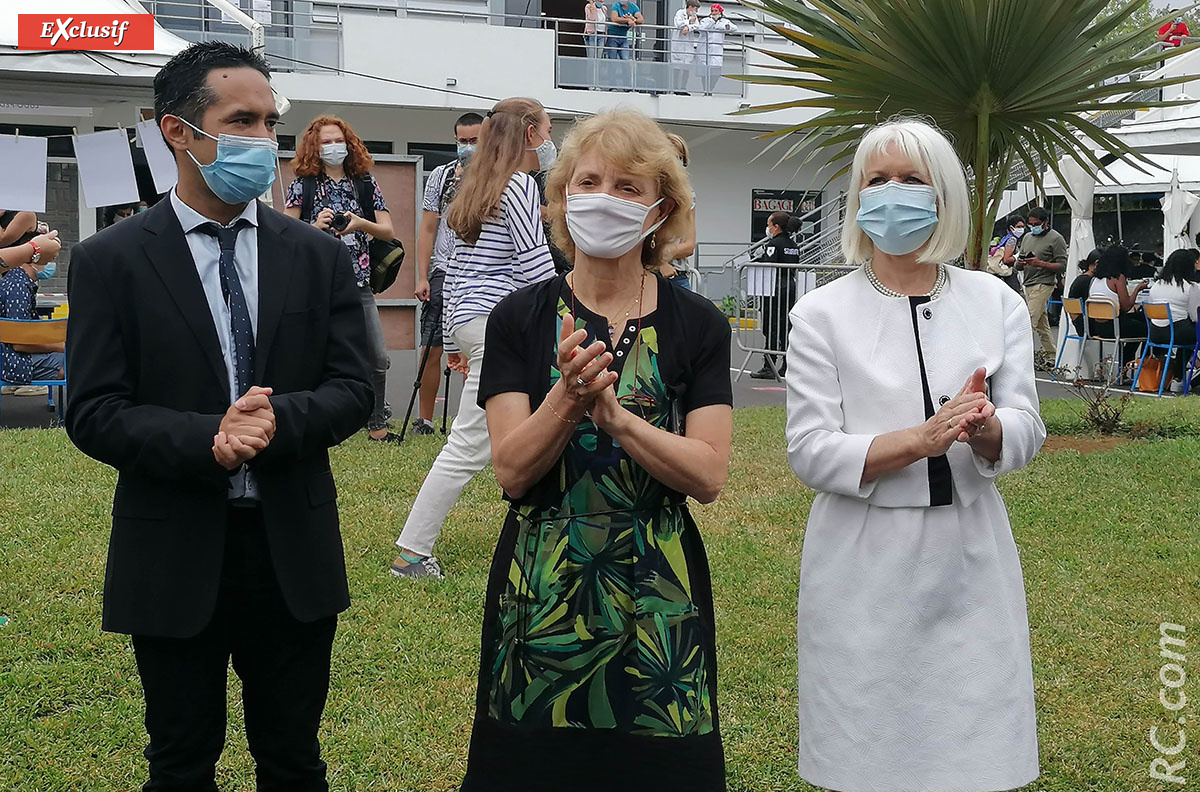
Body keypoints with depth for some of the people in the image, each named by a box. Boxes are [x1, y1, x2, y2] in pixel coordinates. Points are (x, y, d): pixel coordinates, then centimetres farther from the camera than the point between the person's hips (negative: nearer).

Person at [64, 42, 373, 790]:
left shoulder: (319, 255, 2)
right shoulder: (110, 261, -5)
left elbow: (353, 390, -1)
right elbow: (94, 413, -9)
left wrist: (275, 420, -21)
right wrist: (207, 440, -25)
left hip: (295, 551, 2)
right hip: (173, 557, -2)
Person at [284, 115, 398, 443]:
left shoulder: (365, 183, 10)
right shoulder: (303, 184, 4)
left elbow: (388, 231, 6)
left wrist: (361, 223, -13)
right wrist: (316, 226, -16)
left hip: (358, 283, 2)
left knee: (379, 358, 0)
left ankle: (376, 424, 13)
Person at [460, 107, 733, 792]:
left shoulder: (697, 324, -1)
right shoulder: (521, 318, -1)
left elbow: (709, 476, -9)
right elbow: (512, 471, -8)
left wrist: (613, 413, -21)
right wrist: (568, 398, -24)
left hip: (658, 593, 0)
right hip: (540, 590, 0)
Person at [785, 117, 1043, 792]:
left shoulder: (996, 302, 6)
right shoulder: (823, 313, -1)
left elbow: (1027, 433, 1)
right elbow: (810, 452, -8)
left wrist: (987, 428, -23)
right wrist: (922, 439, -22)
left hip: (970, 557, 2)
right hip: (865, 565, -2)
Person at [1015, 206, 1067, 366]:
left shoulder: (1056, 239, -4)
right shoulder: (1027, 237, 17)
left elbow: (1062, 266, -9)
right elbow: (1018, 266, 20)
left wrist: (1040, 263, -19)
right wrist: (1020, 263, -5)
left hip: (1043, 284, -8)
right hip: (1028, 284, 8)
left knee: (1029, 321, -14)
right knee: (1042, 322, 11)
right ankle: (1051, 356, 16)